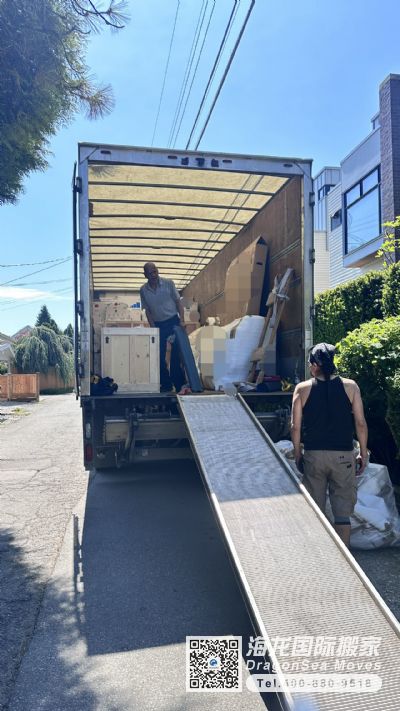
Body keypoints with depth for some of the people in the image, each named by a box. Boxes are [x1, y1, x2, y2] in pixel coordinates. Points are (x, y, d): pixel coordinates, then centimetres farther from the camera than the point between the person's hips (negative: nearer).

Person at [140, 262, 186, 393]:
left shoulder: (168, 283, -6)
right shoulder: (143, 290, -1)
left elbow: (178, 302, -2)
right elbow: (147, 311, 4)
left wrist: (181, 320, -12)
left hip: (173, 321, -2)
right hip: (158, 325, 2)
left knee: (177, 354, -6)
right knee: (160, 356, 3)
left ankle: (179, 384, 1)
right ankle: (166, 384, 14)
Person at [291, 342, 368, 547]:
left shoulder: (302, 389, -4)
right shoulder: (350, 386, -3)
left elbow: (296, 426, -3)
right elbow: (360, 424, -3)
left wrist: (297, 454, 9)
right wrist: (363, 454, 8)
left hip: (313, 455, 1)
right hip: (343, 456, 0)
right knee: (342, 511, 7)